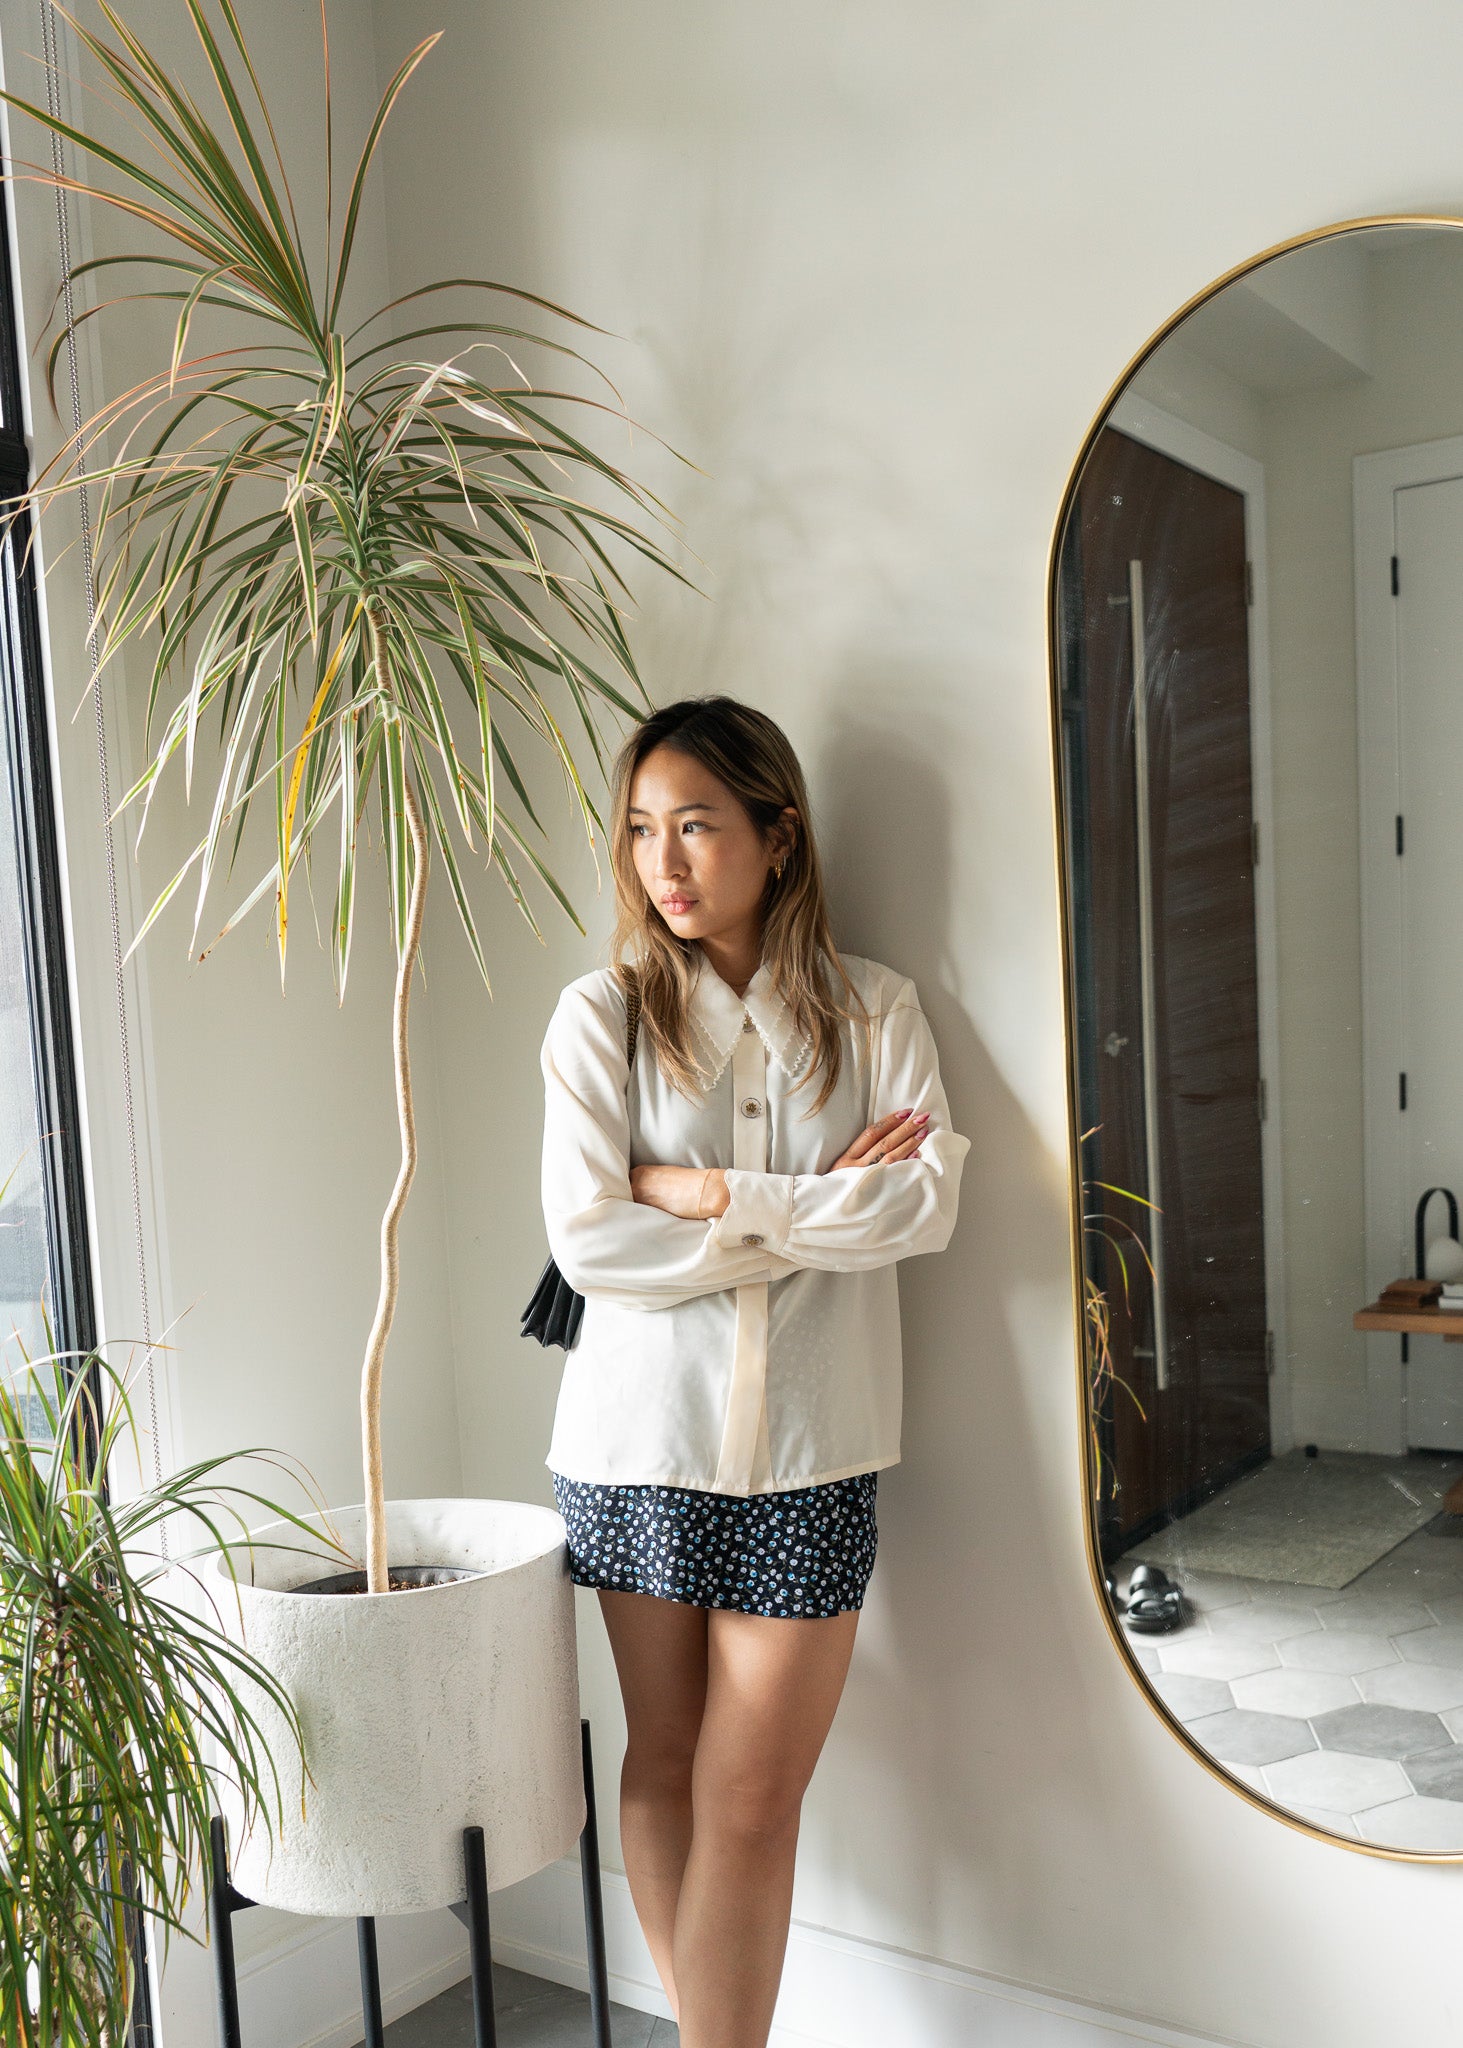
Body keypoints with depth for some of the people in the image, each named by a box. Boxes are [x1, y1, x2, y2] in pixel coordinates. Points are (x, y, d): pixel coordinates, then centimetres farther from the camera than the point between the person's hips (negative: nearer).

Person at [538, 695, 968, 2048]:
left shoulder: (873, 1011, 3)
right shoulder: (601, 1017, 0)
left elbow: (928, 1204, -10)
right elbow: (586, 1240, -11)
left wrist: (711, 1193, -13)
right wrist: (822, 1207, -11)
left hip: (810, 1443, 0)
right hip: (644, 1437, 1)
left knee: (753, 1797, 1)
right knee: (665, 1765, 12)